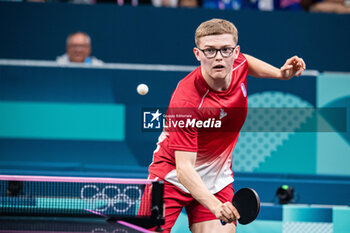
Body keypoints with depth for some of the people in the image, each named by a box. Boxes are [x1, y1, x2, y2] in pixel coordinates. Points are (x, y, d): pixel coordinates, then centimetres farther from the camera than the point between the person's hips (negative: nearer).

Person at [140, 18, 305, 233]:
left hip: (217, 178, 5)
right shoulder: (185, 101, -32)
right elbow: (184, 168, -36)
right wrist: (215, 205, -51)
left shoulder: (237, 65, -12)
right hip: (173, 177, -5)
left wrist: (280, 73, 1)